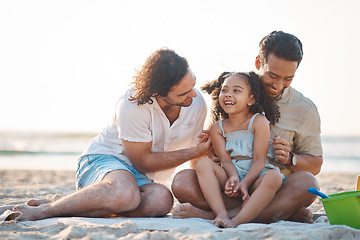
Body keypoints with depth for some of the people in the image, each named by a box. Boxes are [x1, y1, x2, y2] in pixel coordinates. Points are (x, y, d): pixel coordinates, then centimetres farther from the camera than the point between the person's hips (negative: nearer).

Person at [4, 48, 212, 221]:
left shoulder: (197, 103, -7)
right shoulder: (133, 106, -26)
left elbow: (197, 155, 10)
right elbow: (142, 161, -16)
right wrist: (195, 152, -14)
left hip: (138, 176, 6)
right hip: (105, 158, -6)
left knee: (161, 200, -33)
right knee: (126, 194, -43)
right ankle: (44, 210, -26)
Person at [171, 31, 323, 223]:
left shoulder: (304, 108, 6)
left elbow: (315, 165, 10)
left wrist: (290, 159, -11)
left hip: (275, 189, 0)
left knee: (306, 183, -34)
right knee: (182, 181, -28)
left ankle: (208, 215, -38)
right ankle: (284, 211, -29)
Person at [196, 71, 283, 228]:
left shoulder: (259, 122, -4)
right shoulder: (217, 128, 6)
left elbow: (259, 160, -11)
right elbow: (225, 160, -4)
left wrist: (244, 183, -27)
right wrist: (233, 178, -27)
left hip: (255, 179, -3)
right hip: (231, 176, 3)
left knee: (274, 177, -34)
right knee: (203, 163, -20)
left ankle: (237, 221, -46)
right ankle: (222, 215, -35)